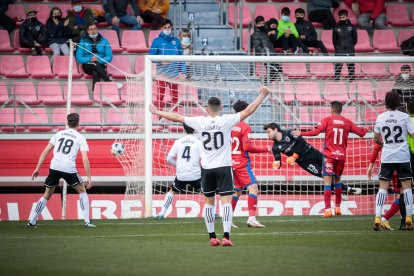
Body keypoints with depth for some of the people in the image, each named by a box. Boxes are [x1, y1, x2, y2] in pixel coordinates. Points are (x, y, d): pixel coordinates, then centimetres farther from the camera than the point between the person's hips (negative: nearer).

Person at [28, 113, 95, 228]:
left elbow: (45, 151, 10)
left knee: (47, 195, 17)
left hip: (54, 167, 3)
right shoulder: (80, 138, 7)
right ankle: (87, 221, 9)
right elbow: (85, 159, -3)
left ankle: (31, 222, 11)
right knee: (82, 190, 18)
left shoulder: (59, 134, 16)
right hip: (69, 169, -3)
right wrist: (89, 177, 0)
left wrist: (37, 168, 12)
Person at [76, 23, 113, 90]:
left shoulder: (104, 41, 8)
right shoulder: (83, 41, 7)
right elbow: (79, 58, 0)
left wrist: (99, 60, -19)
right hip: (88, 66, 0)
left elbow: (109, 57, 0)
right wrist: (90, 59, -18)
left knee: (95, 73, -38)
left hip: (100, 66, 0)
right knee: (95, 64, -36)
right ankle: (109, 82, -46)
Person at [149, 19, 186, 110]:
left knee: (175, 95, 8)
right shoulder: (157, 41, -1)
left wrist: (183, 71, 3)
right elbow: (151, 56, -4)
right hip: (162, 72, -3)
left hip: (174, 72, 3)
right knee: (160, 94, -3)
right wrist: (161, 61, -20)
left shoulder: (176, 41, 8)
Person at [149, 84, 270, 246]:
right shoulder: (227, 121, -8)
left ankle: (212, 237, 11)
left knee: (208, 202, 12)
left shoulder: (200, 122, -3)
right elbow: (248, 111, -5)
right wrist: (262, 95, 5)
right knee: (226, 201, -5)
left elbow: (177, 117, 6)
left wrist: (157, 112, 18)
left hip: (207, 168, 2)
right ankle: (226, 237, -18)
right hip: (223, 167, -2)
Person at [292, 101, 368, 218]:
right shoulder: (347, 122, 4)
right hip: (341, 156, 4)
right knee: (337, 180, 21)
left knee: (327, 181, -6)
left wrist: (301, 134, -10)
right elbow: (360, 133, 11)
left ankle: (328, 209, -16)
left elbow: (316, 132, -16)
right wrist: (366, 130, 32)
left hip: (329, 155, -4)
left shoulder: (327, 120, -5)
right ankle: (338, 207, 25)